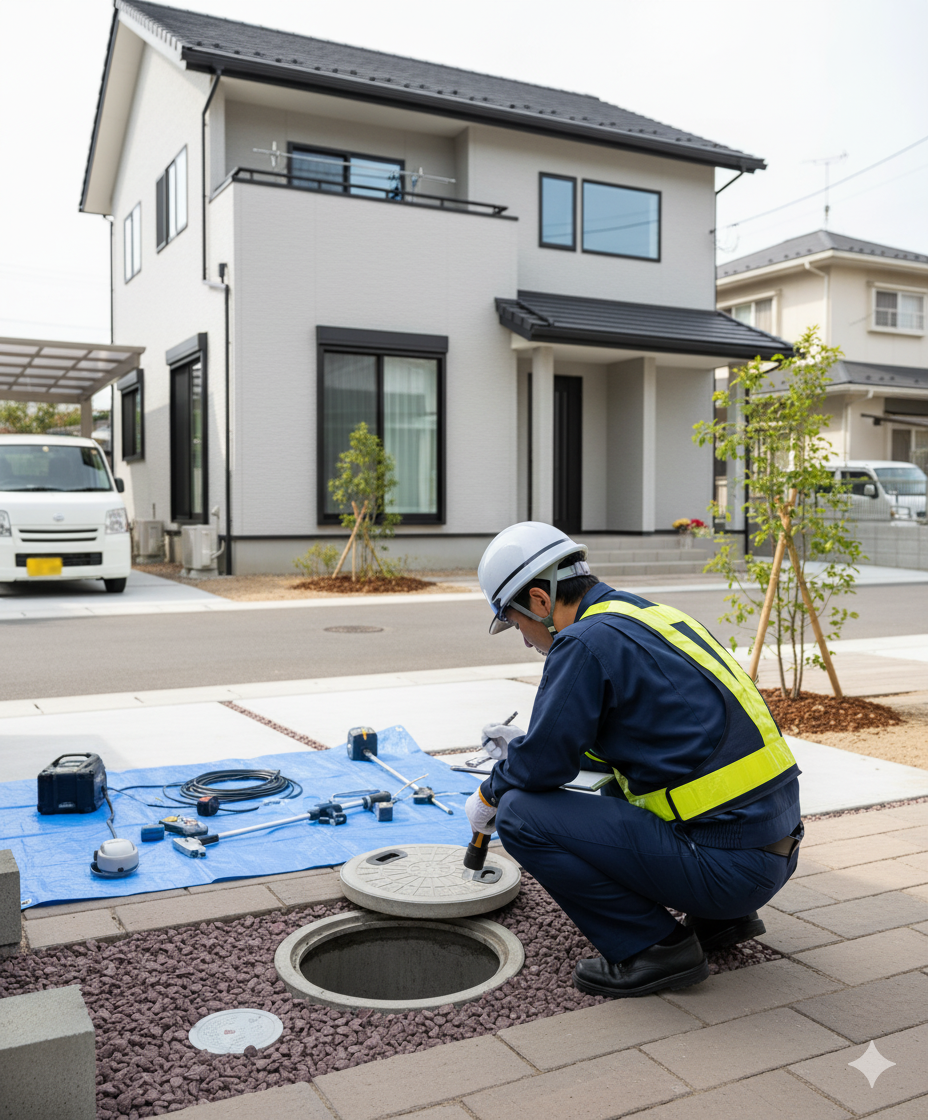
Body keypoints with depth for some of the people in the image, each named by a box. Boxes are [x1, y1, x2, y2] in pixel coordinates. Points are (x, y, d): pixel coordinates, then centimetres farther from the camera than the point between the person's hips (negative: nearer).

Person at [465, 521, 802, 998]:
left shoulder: (586, 642, -14)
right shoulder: (648, 617, 14)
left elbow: (545, 763, -12)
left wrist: (488, 797, 9)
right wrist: (525, 746, 26)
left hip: (726, 863, -9)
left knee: (522, 815, -8)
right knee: (616, 794, 33)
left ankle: (655, 947, -1)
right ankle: (720, 919, 22)